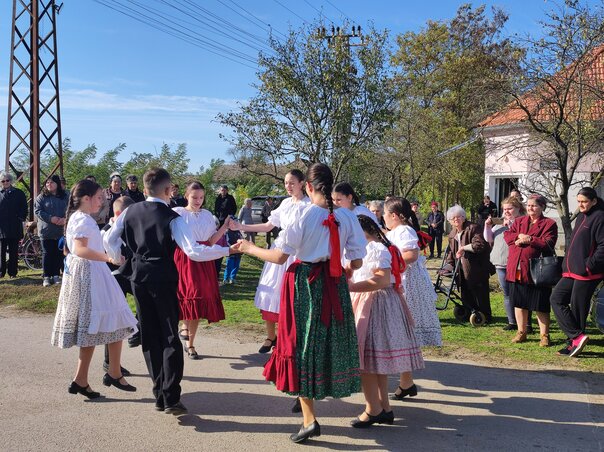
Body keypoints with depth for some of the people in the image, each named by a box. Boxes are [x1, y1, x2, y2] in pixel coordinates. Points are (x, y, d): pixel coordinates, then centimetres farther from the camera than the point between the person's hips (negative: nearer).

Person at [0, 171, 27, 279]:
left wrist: (21, 218, -3)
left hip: (14, 228, 0)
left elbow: (24, 209, 8)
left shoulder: (18, 193, 7)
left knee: (13, 252, 4)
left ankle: (12, 272, 9)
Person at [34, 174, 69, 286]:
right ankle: (46, 277, 8)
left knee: (58, 254, 6)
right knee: (47, 254, 3)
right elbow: (37, 211, -5)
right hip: (46, 231, -2)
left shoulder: (65, 197, 7)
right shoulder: (41, 197, 2)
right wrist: (50, 218, -18)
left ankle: (56, 275, 17)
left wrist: (65, 219, -17)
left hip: (61, 231, 2)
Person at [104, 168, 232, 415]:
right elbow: (194, 252, -21)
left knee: (149, 337, 13)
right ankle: (171, 398, -3)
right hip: (164, 280, -4)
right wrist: (225, 250, -13)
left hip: (139, 278, 5)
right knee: (170, 337, 3)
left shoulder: (131, 212, 3)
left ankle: (159, 394, 19)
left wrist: (119, 258, 25)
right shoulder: (173, 219, -13)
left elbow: (108, 239, 8)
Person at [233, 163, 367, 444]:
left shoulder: (303, 215, -13)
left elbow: (279, 256, -10)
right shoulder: (347, 217, -2)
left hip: (304, 283, -3)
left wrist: (249, 248, 6)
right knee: (331, 341, 20)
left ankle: (309, 420, 4)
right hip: (335, 286, 3)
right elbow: (356, 262, 1)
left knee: (302, 346, 5)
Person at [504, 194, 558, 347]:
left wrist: (529, 239, -15)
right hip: (516, 269, 5)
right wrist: (518, 236, -14)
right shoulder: (519, 221, 15)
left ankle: (544, 335, 14)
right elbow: (507, 235, 3)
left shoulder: (549, 224, -1)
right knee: (519, 303, 12)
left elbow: (547, 244, -13)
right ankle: (521, 332, 24)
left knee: (540, 306, 2)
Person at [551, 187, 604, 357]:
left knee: (577, 308, -2)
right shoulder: (581, 217, 16)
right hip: (572, 271, 9)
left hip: (587, 273, -9)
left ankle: (574, 342, 10)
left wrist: (590, 265, -19)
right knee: (556, 298, 3)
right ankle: (578, 337, 3)